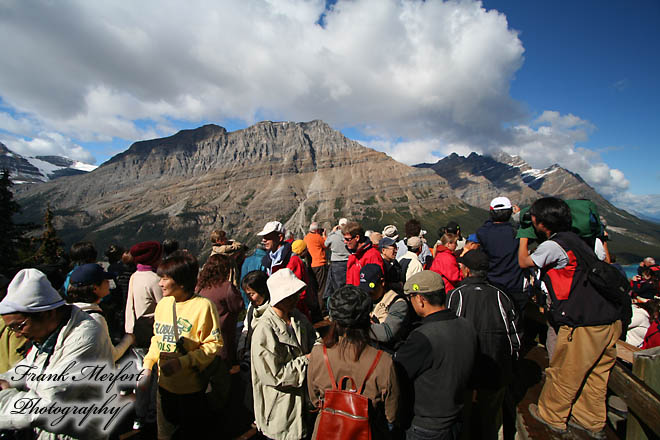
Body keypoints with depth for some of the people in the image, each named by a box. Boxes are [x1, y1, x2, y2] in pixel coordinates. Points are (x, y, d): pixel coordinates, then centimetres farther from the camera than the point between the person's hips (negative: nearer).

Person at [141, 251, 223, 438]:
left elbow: (214, 344, -19)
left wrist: (182, 362, -24)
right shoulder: (163, 303, 0)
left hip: (192, 387, -5)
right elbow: (158, 338, 11)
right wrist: (148, 366, 0)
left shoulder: (203, 305, -21)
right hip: (164, 383, 6)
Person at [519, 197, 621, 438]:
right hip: (610, 320, 9)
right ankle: (592, 422, 39)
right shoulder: (575, 238, 10)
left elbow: (524, 262, -3)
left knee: (563, 374, 11)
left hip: (583, 325, -9)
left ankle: (551, 416, 30)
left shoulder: (553, 245, -16)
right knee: (596, 373, 22)